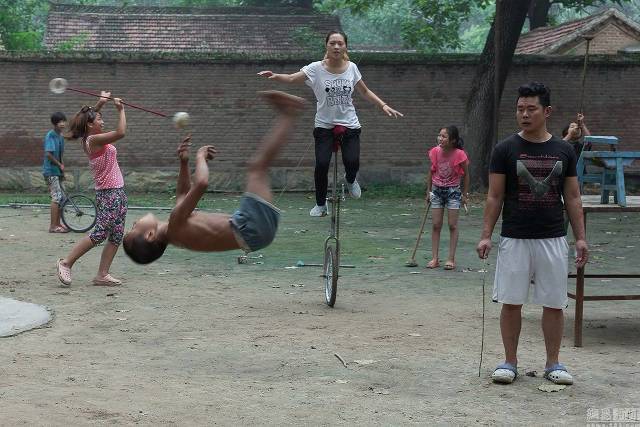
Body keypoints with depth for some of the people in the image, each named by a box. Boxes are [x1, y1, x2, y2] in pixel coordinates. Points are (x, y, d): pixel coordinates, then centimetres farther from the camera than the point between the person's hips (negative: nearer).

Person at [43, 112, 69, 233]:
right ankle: (53, 226, -9)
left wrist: (62, 168, 14)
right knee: (56, 197, -11)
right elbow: (48, 154, -21)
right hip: (51, 171, -9)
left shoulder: (61, 136, 12)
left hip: (57, 171, 9)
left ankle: (58, 223, 20)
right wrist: (60, 165, -11)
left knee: (60, 198, 12)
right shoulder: (50, 135, -14)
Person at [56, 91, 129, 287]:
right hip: (109, 193, -10)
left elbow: (88, 116, 30)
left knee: (116, 236, 5)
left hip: (117, 192, 10)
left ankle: (102, 274, 5)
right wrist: (121, 110, -13)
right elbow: (121, 132, -24)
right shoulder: (94, 140, -14)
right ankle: (66, 262, -2)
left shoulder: (90, 139, 12)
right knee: (99, 234, -11)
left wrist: (101, 102, 21)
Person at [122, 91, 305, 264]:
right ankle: (286, 116, 9)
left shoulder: (173, 234, 8)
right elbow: (201, 184, -32)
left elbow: (183, 195, 27)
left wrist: (184, 162, 15)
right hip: (251, 228, -9)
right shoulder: (175, 225, -19)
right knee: (257, 166, -7)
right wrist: (200, 156, -12)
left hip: (249, 232, 9)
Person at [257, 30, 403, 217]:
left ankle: (350, 180, 24)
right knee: (322, 164, -16)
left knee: (352, 162, -15)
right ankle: (320, 204, 6)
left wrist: (383, 106, 3)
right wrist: (275, 76, -39)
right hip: (324, 125, -1)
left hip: (349, 124, 1)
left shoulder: (351, 68, 0)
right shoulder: (316, 68, -8)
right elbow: (292, 78, -20)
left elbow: (365, 92, 12)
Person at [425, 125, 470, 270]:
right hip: (437, 190, 3)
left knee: (452, 226, 0)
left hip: (453, 191, -3)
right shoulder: (435, 152, -9)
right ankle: (435, 259, 6)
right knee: (436, 225, 3)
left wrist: (465, 194, -2)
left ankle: (451, 259, 5)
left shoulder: (459, 155, -18)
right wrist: (428, 191, 7)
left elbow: (466, 174, -5)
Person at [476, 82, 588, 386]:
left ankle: (553, 364, 16)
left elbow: (572, 198, 9)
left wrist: (580, 237, 4)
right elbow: (494, 197, -1)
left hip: (553, 239, 2)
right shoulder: (506, 149, -1)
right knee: (511, 302, 2)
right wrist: (486, 235, -8)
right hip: (514, 239, -1)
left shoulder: (563, 150, 5)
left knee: (554, 304, 5)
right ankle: (510, 362, 15)